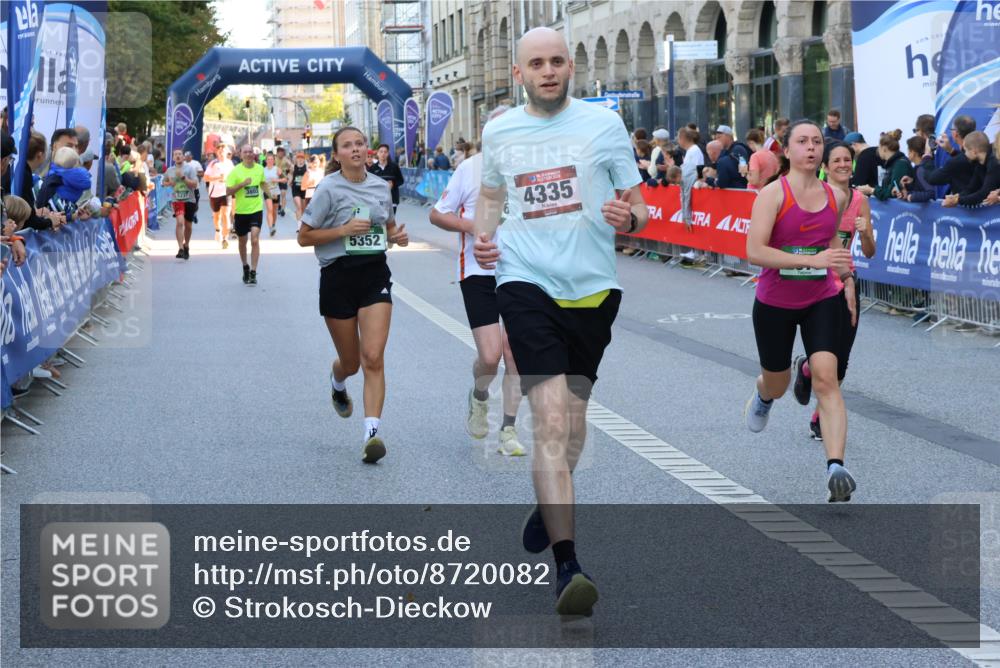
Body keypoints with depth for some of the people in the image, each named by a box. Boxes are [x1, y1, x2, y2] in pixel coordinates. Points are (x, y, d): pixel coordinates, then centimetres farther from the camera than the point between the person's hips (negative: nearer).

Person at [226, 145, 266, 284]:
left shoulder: (260, 169, 1)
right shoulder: (236, 171, -9)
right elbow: (228, 191, -12)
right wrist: (242, 184, -23)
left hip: (256, 210, 0)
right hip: (241, 211, 0)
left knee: (255, 240, -15)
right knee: (242, 241, 15)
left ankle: (253, 273, -14)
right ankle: (245, 267, 39)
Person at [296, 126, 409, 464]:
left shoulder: (381, 186, 7)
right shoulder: (329, 188, -7)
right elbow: (304, 237, -6)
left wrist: (397, 235, 2)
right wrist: (345, 229, -17)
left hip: (376, 274, 2)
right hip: (338, 276, -2)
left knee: (373, 358, -13)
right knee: (350, 361, 10)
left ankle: (372, 432, -17)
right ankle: (337, 384, 48)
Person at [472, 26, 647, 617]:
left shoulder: (604, 123, 1)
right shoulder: (498, 132, 7)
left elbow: (639, 208, 5)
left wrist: (628, 217, -18)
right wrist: (483, 235, 7)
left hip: (593, 285, 1)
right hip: (527, 282, -1)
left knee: (574, 407, 15)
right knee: (551, 419, -14)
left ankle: (551, 507, 44)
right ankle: (568, 565, -19)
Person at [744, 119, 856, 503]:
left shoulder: (835, 197, 1)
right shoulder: (773, 194, -15)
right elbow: (754, 251, -25)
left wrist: (846, 278, 15)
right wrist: (812, 259, -32)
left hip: (822, 301, 2)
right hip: (775, 303, -2)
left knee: (826, 377, -17)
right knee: (777, 385, 16)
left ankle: (836, 468, -26)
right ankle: (762, 395, 56)